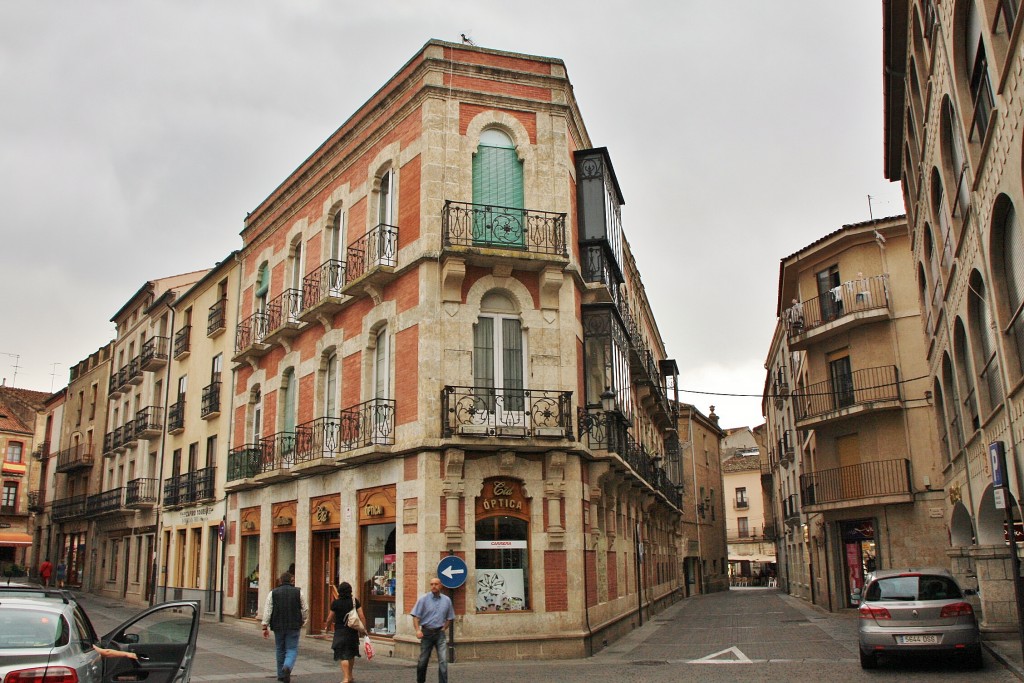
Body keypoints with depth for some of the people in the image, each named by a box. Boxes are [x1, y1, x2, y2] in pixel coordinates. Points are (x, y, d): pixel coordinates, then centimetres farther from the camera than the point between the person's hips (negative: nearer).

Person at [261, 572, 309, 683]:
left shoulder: (273, 593, 2)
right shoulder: (298, 592, 1)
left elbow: (267, 610, -3)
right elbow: (305, 609, 3)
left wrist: (265, 627, 0)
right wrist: (302, 621, 19)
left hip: (278, 626, 2)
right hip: (293, 627, -2)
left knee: (280, 650, 16)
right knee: (292, 650, 2)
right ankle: (287, 667, -25)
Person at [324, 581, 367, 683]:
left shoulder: (335, 603, -8)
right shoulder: (355, 601, -2)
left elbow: (330, 618, 1)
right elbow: (361, 616, -5)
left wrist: (327, 626, 21)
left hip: (340, 632, -3)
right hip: (353, 631, 3)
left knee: (343, 656, -3)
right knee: (351, 654, 19)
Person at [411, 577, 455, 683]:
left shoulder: (446, 600, 5)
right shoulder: (423, 599, -2)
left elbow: (449, 618, 16)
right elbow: (416, 616, -4)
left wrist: (443, 629, 4)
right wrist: (418, 630, -16)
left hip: (440, 633, 1)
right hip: (426, 633, -1)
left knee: (443, 660, -9)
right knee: (423, 660, 8)